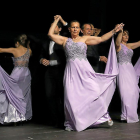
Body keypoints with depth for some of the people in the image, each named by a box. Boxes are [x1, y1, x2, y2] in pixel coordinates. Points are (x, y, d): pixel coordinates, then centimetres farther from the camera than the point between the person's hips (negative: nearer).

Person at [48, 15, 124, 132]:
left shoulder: (85, 39, 9)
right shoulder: (65, 40, 12)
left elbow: (101, 39, 3)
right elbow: (50, 34, 5)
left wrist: (114, 31, -3)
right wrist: (56, 20, 11)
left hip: (85, 70, 0)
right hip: (71, 72, 0)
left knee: (95, 91, -9)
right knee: (71, 97, -3)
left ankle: (104, 115, 8)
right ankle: (71, 123, 9)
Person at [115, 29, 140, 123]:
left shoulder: (130, 46, 18)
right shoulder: (119, 45, -2)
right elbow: (117, 42, -24)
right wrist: (120, 31, -34)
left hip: (131, 69, 7)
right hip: (123, 69, -7)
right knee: (126, 92, -12)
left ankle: (132, 115, 11)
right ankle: (127, 116, -9)